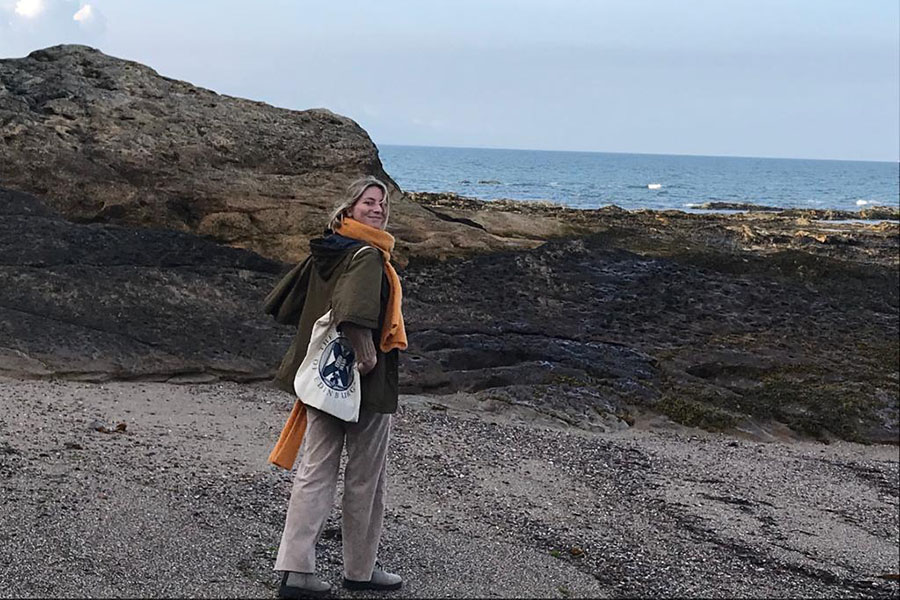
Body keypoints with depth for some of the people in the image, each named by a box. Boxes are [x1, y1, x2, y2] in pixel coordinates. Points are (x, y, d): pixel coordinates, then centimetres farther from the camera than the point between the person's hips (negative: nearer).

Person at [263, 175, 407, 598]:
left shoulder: (325, 253, 11)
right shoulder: (368, 255, -16)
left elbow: (283, 305, 19)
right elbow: (354, 310, -33)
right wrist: (366, 353, -22)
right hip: (365, 386, -8)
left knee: (315, 472, 8)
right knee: (365, 479, 7)